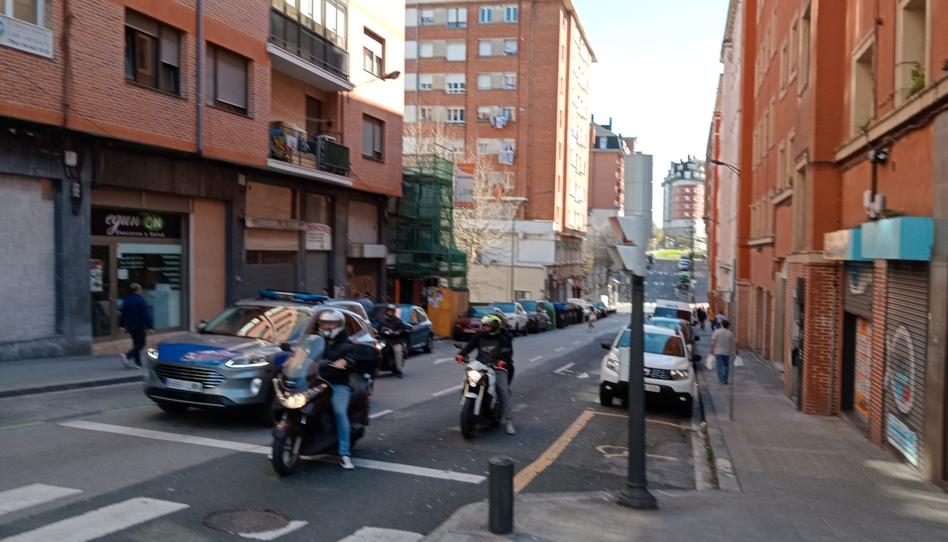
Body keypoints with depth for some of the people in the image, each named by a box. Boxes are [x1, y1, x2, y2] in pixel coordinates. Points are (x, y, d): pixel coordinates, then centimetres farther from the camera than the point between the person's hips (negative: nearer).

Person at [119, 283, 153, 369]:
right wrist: (150, 326, -15)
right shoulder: (140, 300, -14)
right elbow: (145, 314, -16)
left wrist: (122, 325, 19)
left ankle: (137, 362, 12)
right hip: (140, 326, -8)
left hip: (130, 326, 8)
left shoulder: (126, 300, 8)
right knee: (140, 344, -1)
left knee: (136, 343, 14)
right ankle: (127, 355, -20)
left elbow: (123, 314, 13)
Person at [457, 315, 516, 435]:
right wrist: (461, 354, -16)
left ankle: (508, 421, -14)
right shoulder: (480, 336, 12)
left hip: (498, 367, -4)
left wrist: (503, 360, -33)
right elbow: (469, 345, 3)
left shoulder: (503, 338, 1)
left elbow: (508, 351, -13)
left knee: (503, 391, -16)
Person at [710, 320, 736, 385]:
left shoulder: (716, 332, -6)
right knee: (726, 365, 12)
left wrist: (712, 351, 3)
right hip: (727, 352, 2)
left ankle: (721, 379, -6)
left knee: (720, 365, 1)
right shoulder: (731, 333, -2)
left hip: (718, 352, -1)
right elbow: (732, 344, 0)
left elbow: (713, 343, -6)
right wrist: (732, 353, 9)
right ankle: (725, 379, 14)